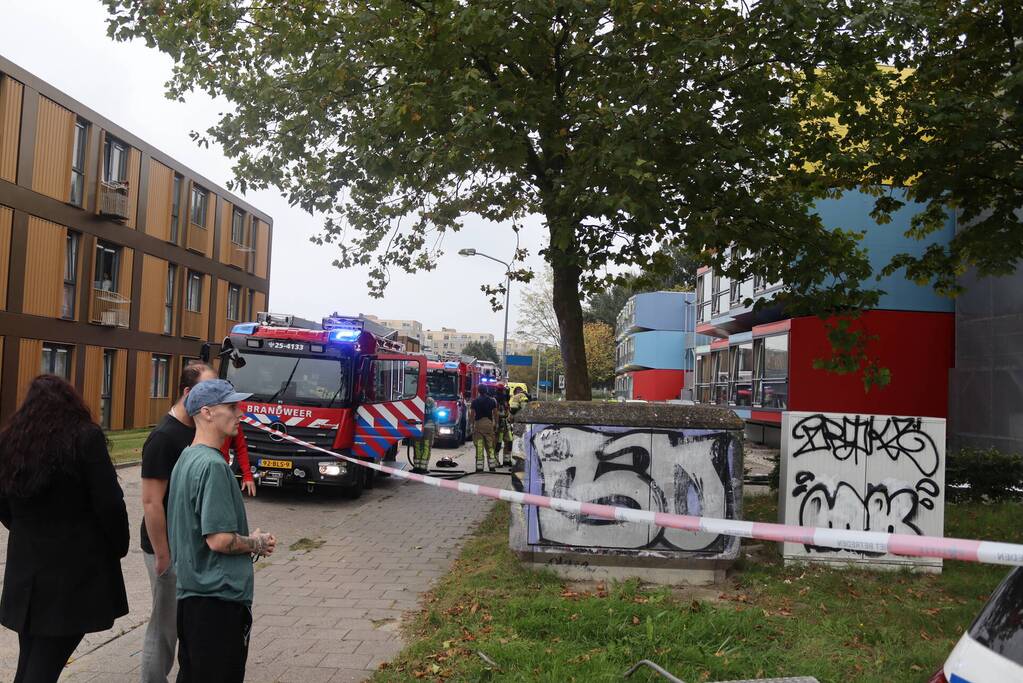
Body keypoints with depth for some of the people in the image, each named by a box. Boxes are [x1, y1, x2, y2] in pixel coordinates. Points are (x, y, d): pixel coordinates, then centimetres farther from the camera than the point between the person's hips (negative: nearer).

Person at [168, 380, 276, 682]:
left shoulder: (186, 458, 9)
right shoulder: (213, 465, -21)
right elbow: (220, 540, -25)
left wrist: (248, 538, 9)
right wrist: (256, 544, -7)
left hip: (190, 590, 10)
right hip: (219, 596, -10)